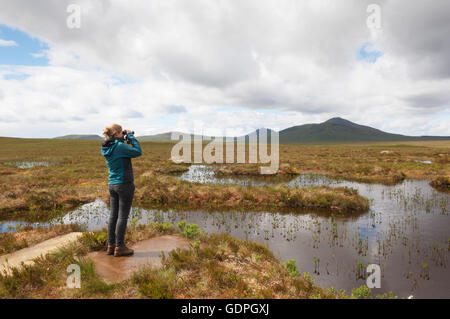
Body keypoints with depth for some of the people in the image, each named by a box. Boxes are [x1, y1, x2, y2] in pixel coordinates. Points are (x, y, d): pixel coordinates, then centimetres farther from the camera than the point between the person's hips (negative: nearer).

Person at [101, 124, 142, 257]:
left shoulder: (106, 148, 7)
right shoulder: (120, 146, -17)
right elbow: (138, 152, -11)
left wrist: (124, 139, 12)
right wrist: (131, 136, -3)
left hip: (112, 185, 8)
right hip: (125, 184, -8)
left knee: (113, 215, 13)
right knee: (122, 216, 0)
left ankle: (111, 245, 20)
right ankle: (119, 247, 7)